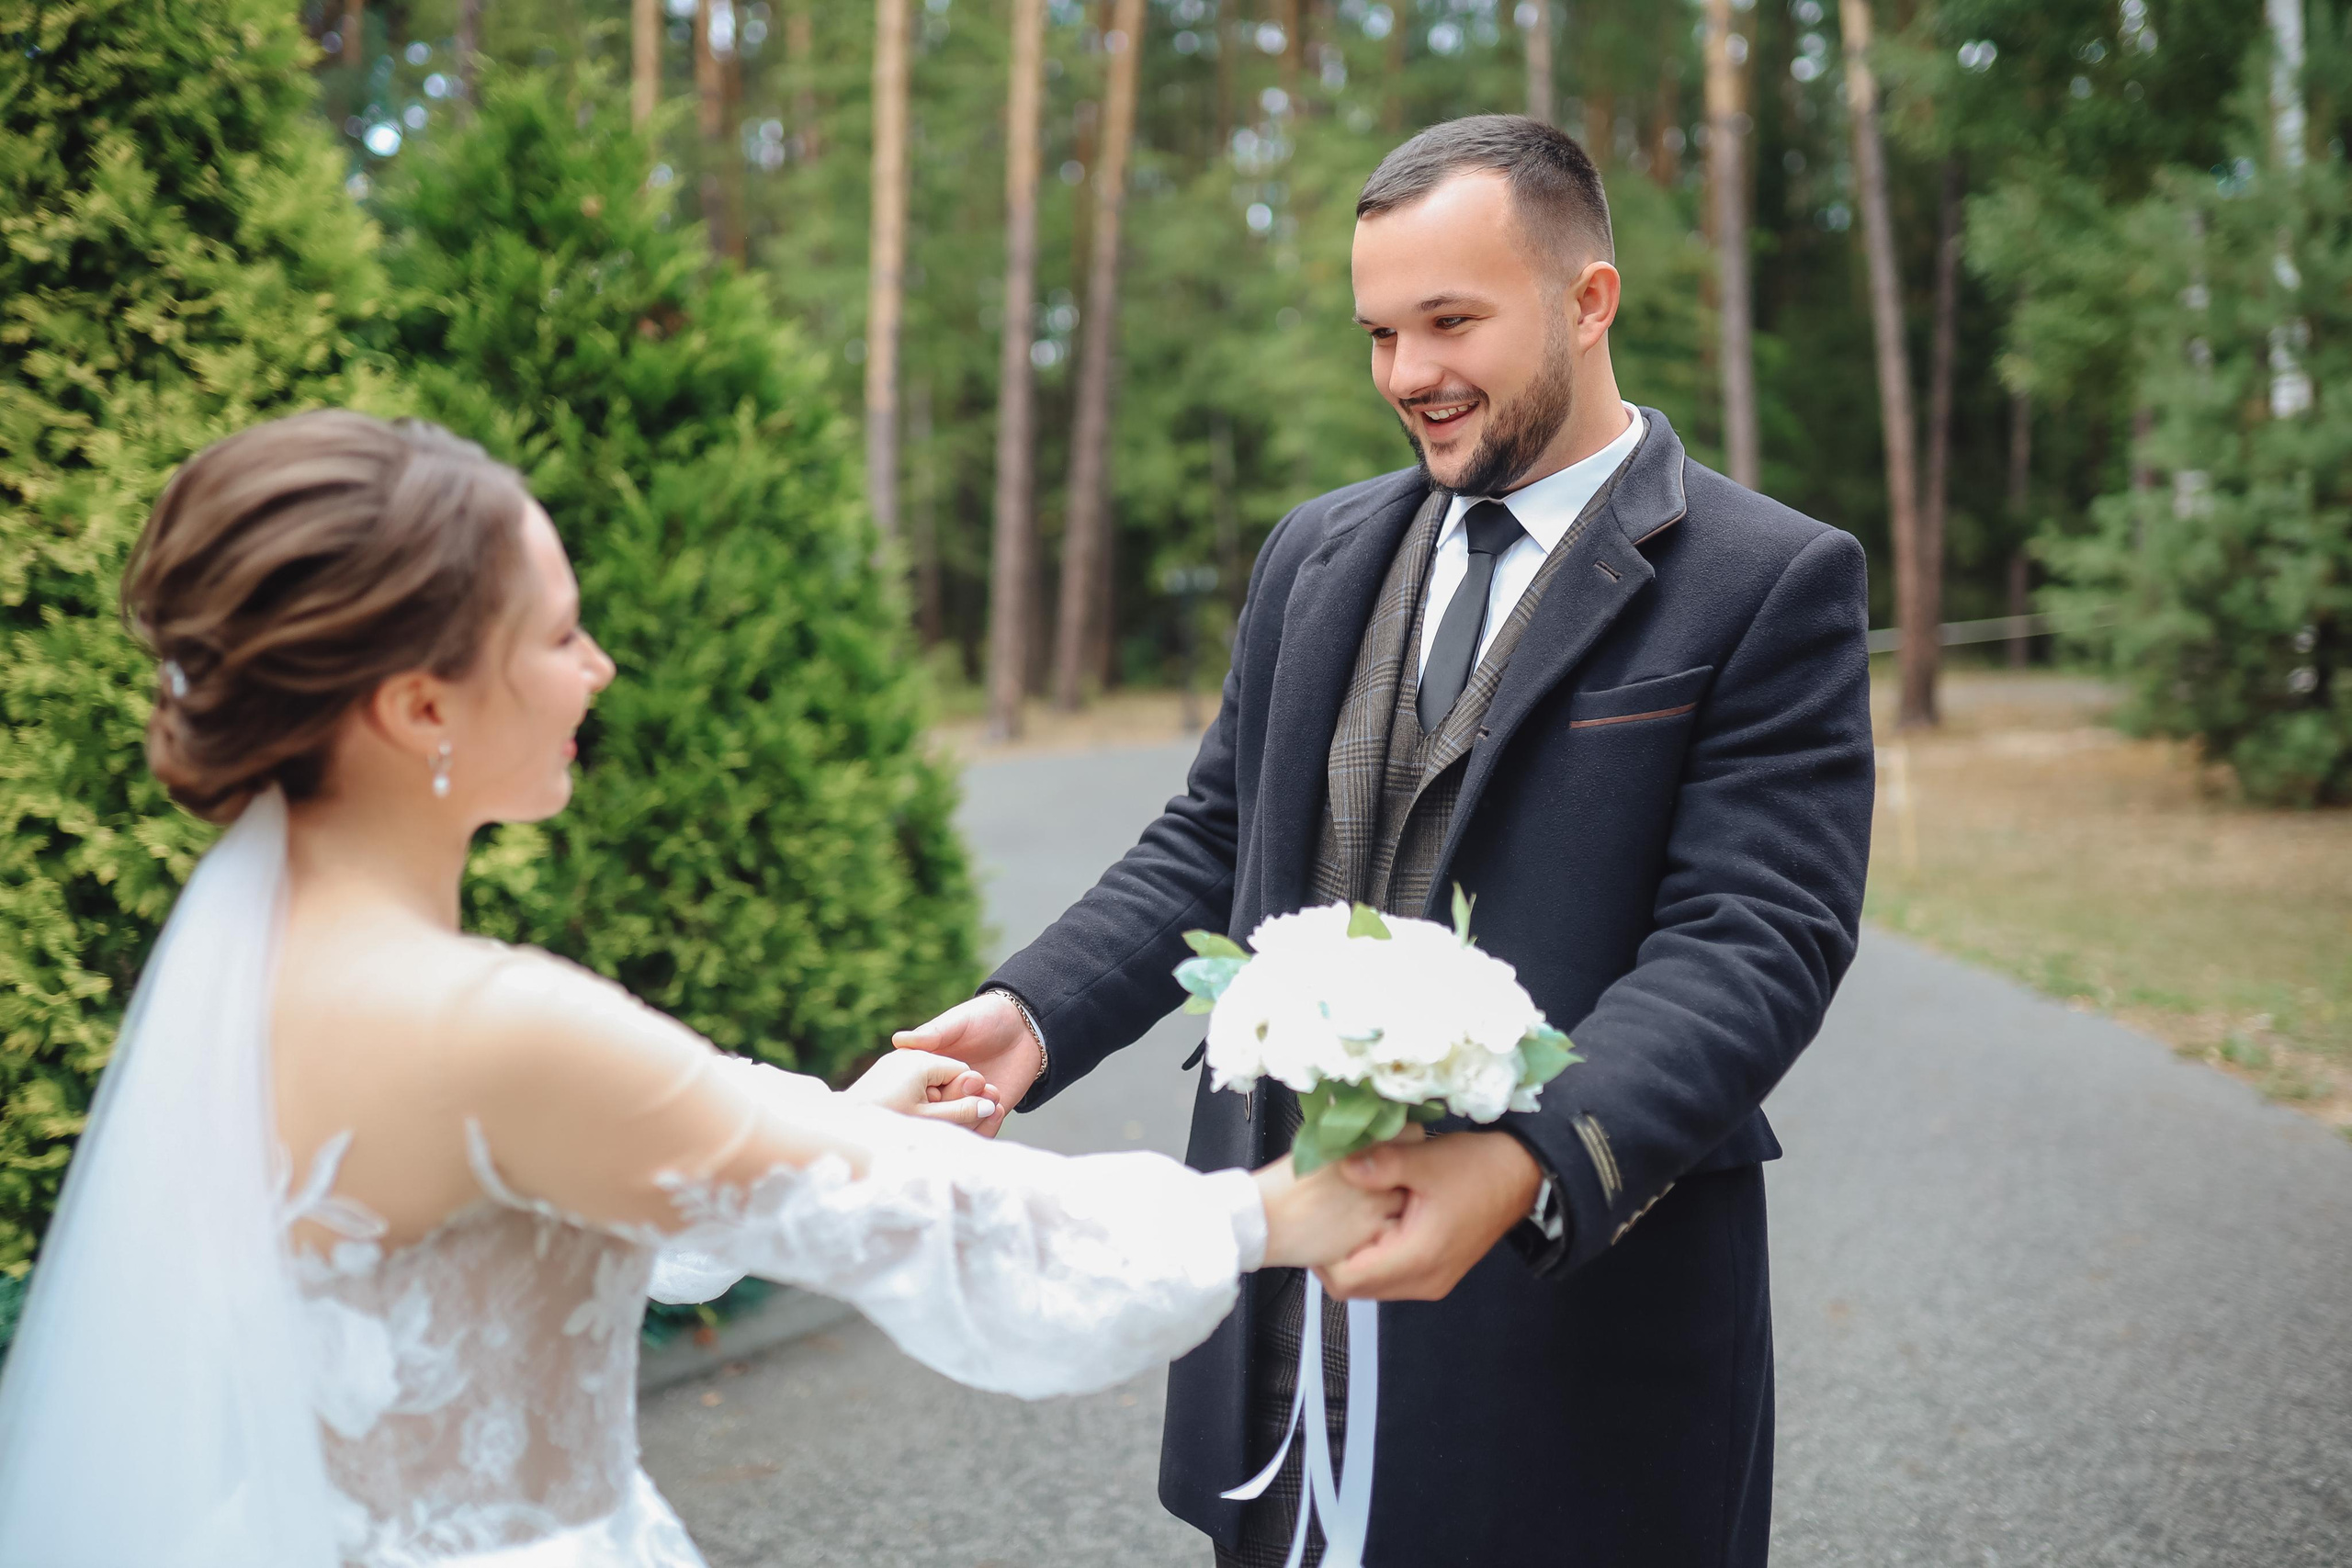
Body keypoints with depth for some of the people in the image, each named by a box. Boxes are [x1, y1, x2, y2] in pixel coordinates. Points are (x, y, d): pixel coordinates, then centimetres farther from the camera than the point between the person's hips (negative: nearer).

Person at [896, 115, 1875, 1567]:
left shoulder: (1771, 583, -7)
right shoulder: (1320, 553, 11)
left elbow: (1753, 940, -16)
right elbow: (1213, 843, 13)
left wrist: (1531, 1170, -31)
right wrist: (1034, 1013, -5)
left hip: (1575, 1304, -4)